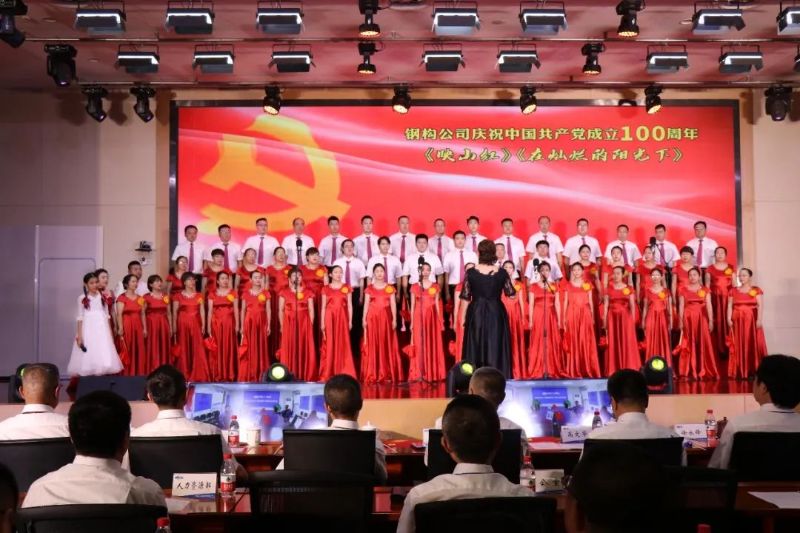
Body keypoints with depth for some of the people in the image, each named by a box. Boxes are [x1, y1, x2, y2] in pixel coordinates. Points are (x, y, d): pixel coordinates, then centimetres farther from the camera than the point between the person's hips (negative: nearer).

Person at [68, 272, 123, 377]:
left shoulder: (102, 297, 8)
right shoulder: (82, 298, 1)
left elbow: (106, 315, 11)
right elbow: (80, 317, 1)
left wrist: (110, 332, 6)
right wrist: (79, 335, -5)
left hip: (101, 328, 2)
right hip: (88, 329, -2)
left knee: (103, 355, -6)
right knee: (88, 356, -4)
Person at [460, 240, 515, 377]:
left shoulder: (471, 272, -6)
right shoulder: (501, 272, -3)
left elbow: (465, 297, -3)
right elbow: (510, 292, 8)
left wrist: (463, 317, 6)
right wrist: (508, 278, 24)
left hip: (476, 314, 0)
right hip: (496, 314, 1)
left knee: (476, 348, 6)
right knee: (496, 347, 6)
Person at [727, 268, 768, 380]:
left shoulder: (756, 290, 3)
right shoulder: (733, 291, 11)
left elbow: (760, 305, -7)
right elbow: (730, 306, 5)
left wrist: (759, 319, -18)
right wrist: (729, 319, -8)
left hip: (752, 320, -2)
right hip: (737, 321, 2)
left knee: (753, 344, -4)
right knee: (738, 346, 1)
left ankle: (754, 371, -2)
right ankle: (739, 371, 4)